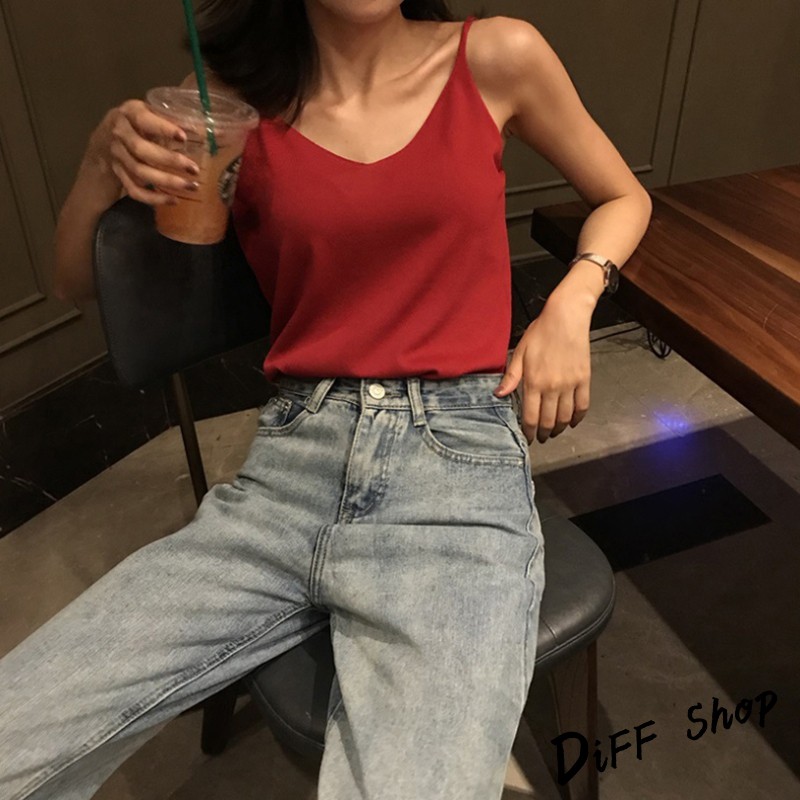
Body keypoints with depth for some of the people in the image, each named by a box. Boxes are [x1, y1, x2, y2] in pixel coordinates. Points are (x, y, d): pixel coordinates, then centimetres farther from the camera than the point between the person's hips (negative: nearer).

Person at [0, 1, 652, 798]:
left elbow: (623, 198, 21)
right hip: (286, 471, 3)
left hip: (459, 469, -1)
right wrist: (105, 160, -4)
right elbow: (75, 278, 16)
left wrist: (571, 302, 2)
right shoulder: (240, 97, 9)